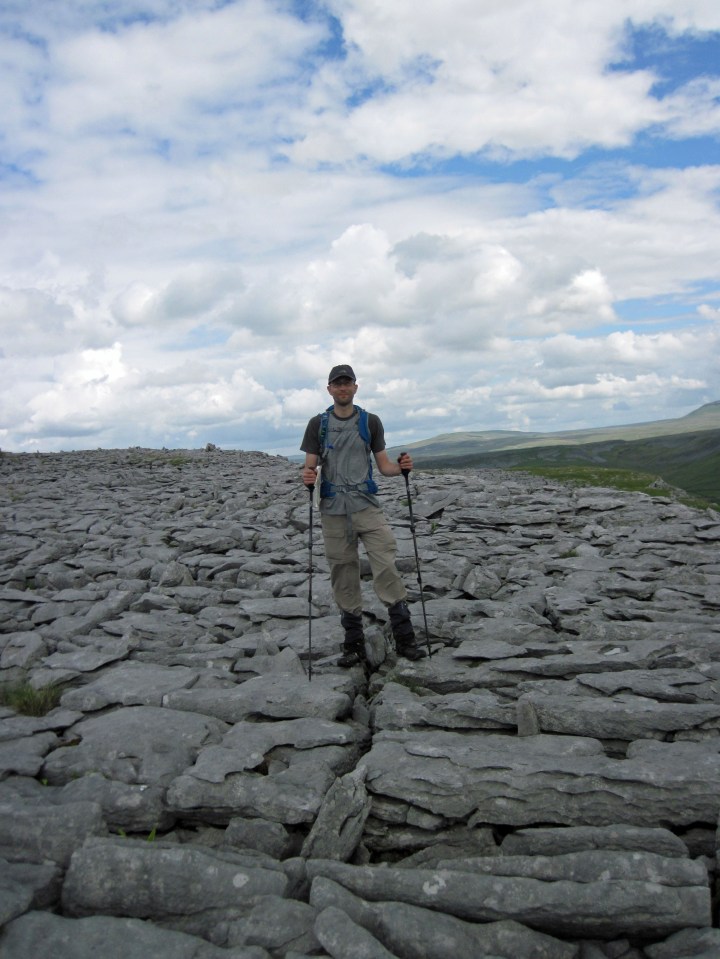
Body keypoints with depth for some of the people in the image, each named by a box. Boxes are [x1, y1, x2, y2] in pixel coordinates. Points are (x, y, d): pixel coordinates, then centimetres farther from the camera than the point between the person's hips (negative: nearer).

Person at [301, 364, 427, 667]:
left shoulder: (370, 421, 8)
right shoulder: (318, 424, 7)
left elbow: (383, 465, 10)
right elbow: (310, 466, 5)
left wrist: (401, 467, -12)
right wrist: (307, 477, -18)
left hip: (366, 506, -1)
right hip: (333, 510, 1)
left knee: (386, 568, -10)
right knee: (343, 575, 5)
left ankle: (405, 639, -1)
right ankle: (354, 644, 15)